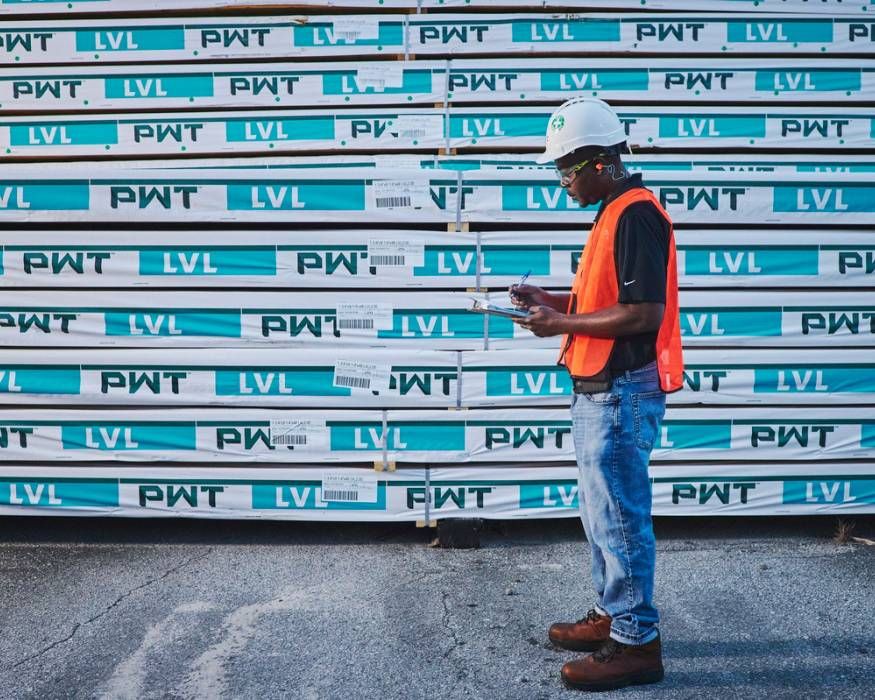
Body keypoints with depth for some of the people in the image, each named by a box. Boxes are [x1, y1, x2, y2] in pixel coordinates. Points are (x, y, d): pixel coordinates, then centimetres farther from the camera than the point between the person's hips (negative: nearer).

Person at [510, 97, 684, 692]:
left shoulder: (635, 214, -18)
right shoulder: (616, 211, 14)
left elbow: (643, 312, -24)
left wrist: (562, 324, -17)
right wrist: (555, 301, 8)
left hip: (620, 393, -10)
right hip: (601, 391, 10)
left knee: (620, 516, -1)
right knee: (603, 512, 19)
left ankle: (637, 642, 10)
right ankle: (613, 615, 32)